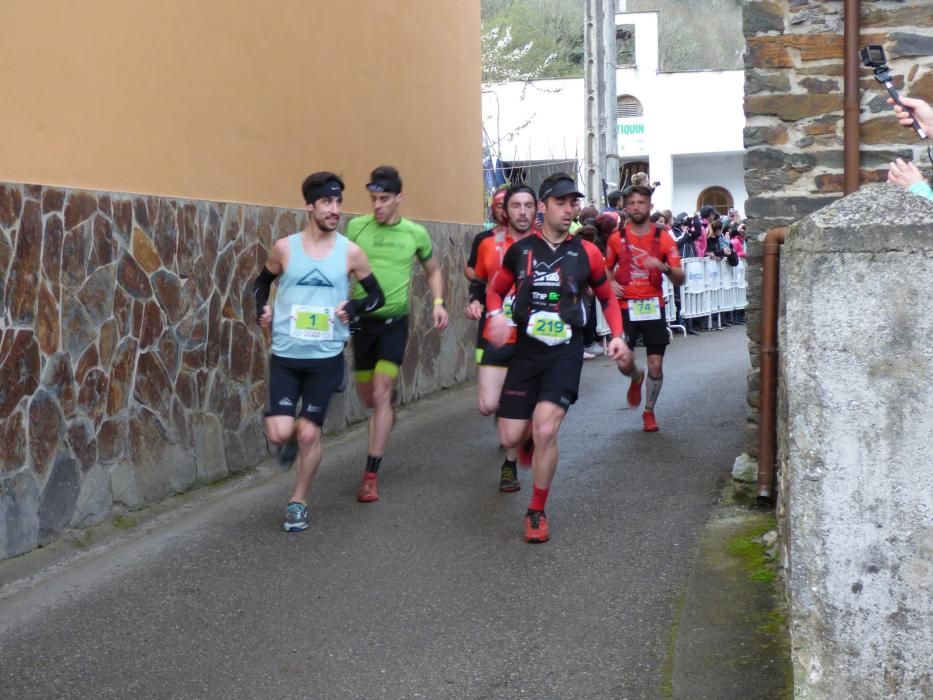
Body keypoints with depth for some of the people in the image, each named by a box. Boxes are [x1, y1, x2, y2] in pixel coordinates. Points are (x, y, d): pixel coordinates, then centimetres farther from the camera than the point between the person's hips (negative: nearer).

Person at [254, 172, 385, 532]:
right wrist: (262, 310, -3)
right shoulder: (284, 247, -2)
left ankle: (298, 503, 21)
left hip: (326, 357, 0)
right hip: (285, 355, 0)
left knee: (309, 433, 2)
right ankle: (288, 429, 28)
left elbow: (377, 295, 7)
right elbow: (262, 283, 16)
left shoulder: (350, 252, -3)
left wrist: (353, 308, -12)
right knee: (280, 434, -10)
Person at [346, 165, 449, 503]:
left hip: (395, 321, -2)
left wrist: (438, 303, -1)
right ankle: (388, 412, 52)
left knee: (380, 394, -13)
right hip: (362, 320, 2)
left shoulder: (415, 233, -2)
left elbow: (433, 271, 14)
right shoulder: (356, 227, -4)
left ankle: (370, 476, -8)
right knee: (368, 396, 13)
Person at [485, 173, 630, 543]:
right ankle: (531, 434, 41)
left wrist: (617, 335, -1)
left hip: (566, 351, -2)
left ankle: (537, 513, 2)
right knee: (511, 437, 0)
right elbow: (495, 290, 14)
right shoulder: (521, 250, 1)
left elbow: (607, 297, 13)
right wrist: (496, 315, -8)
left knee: (545, 431, -17)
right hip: (526, 349, 2)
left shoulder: (586, 253, -1)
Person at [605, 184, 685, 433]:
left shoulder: (663, 238, -2)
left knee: (656, 365, -1)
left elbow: (680, 279, -5)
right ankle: (636, 378, 28)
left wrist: (663, 266, -24)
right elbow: (606, 269, 17)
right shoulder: (617, 238, 1)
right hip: (626, 307, 0)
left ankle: (649, 411, 22)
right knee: (624, 363, -10)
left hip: (653, 307, 0)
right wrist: (610, 283, -4)